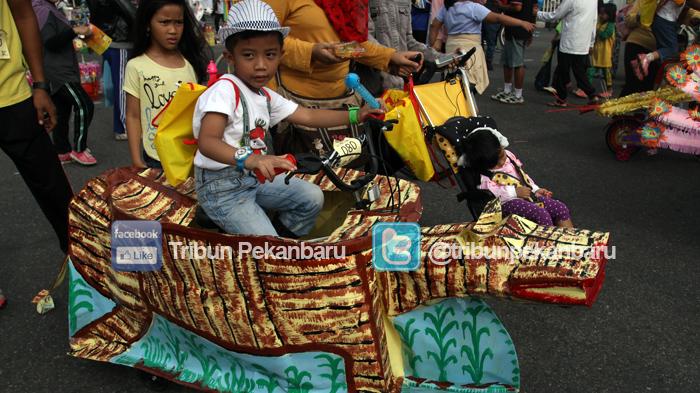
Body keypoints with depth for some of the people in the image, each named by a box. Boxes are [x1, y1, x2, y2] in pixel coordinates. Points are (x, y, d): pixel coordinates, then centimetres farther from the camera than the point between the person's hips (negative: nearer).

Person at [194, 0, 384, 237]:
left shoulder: (266, 96, 7)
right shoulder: (225, 90, -21)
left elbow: (308, 116, 11)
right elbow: (207, 143, -34)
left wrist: (354, 115, 2)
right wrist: (248, 159, -52)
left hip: (254, 178, 8)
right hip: (221, 187, -8)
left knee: (312, 197, 9)